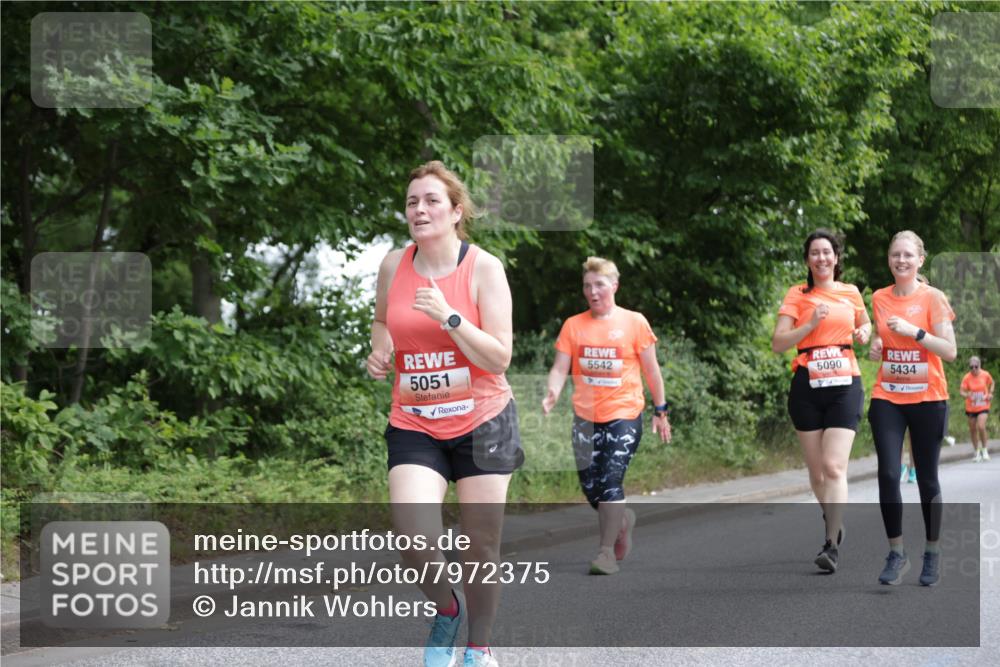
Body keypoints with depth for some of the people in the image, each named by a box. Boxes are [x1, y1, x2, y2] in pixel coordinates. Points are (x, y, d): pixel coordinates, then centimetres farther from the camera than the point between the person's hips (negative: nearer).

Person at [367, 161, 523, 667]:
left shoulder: (484, 268, -9)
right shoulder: (393, 266, 0)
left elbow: (499, 358, -13)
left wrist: (449, 317, -25)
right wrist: (378, 351, 1)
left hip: (481, 422, -2)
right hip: (413, 426, 2)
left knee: (482, 546, 5)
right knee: (415, 541, -17)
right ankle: (445, 611, 13)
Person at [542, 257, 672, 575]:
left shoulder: (634, 322, -1)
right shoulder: (573, 325, 5)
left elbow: (651, 369, 5)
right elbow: (560, 367, 1)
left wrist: (660, 411, 6)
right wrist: (553, 393, -20)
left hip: (624, 414, -3)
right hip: (585, 417, 4)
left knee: (610, 480, -16)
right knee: (590, 485, 6)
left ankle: (606, 551, -8)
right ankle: (623, 519, 37)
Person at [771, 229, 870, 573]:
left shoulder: (851, 293, 9)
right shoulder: (797, 295, 3)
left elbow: (866, 325, 28)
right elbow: (778, 343, -5)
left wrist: (864, 333, 6)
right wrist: (811, 323, -16)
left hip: (844, 386, 0)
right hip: (807, 387, 1)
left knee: (834, 467, -14)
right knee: (816, 470, 7)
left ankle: (832, 545, -16)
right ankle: (834, 522, 31)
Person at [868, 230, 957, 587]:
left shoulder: (933, 297, -5)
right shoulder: (879, 298, 6)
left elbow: (950, 351, -10)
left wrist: (914, 331, -20)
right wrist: (875, 348, -1)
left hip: (927, 399, -2)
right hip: (887, 399, 2)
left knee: (927, 478, 5)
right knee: (888, 474, -10)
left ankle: (932, 554, 19)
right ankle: (896, 553, 0)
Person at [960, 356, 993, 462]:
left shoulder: (985, 374, -9)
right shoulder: (967, 377, -13)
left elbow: (991, 383, 11)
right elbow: (962, 391, -16)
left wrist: (990, 393, -4)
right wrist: (966, 395, -37)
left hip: (983, 406, -1)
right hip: (971, 408, 1)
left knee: (981, 426, -19)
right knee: (973, 429, 8)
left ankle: (984, 449, 0)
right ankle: (976, 452, 25)